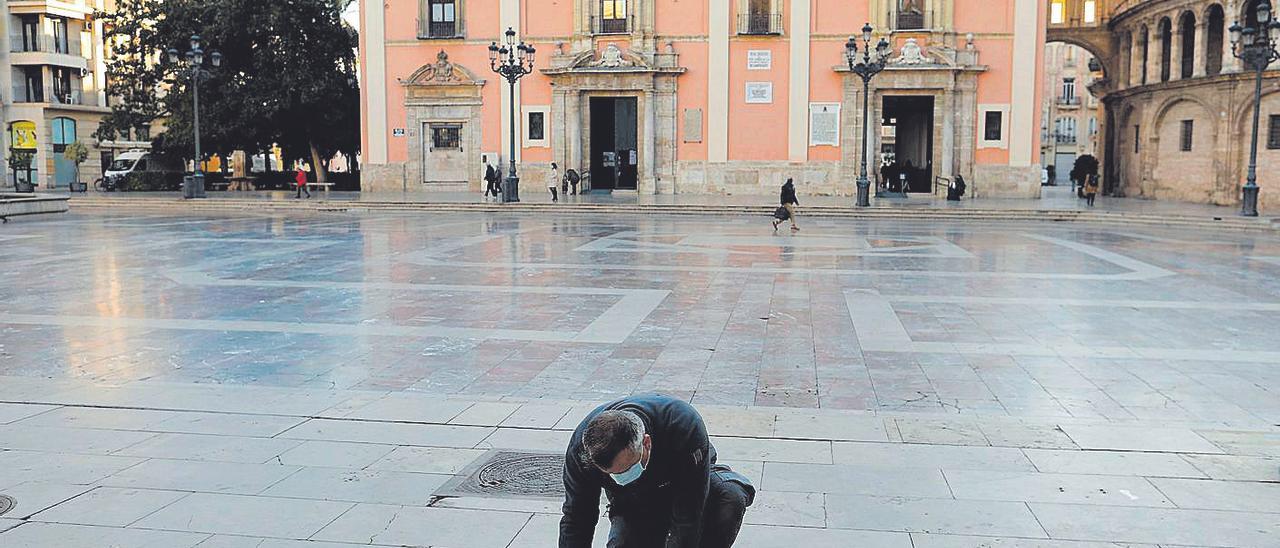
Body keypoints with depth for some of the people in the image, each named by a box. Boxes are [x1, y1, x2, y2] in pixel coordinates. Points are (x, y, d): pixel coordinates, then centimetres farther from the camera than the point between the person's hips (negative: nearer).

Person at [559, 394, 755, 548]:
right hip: (634, 504, 3)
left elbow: (687, 521, -38)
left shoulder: (685, 427, -41)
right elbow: (575, 521, -21)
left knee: (731, 496, -34)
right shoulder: (580, 448, -31)